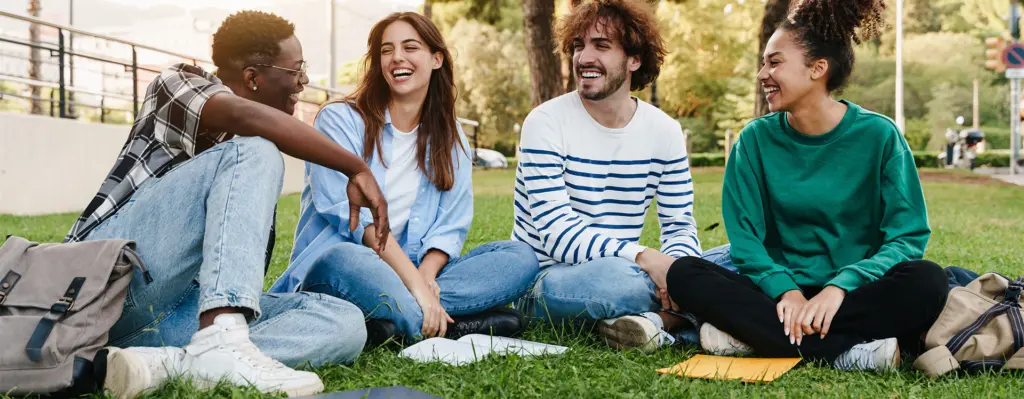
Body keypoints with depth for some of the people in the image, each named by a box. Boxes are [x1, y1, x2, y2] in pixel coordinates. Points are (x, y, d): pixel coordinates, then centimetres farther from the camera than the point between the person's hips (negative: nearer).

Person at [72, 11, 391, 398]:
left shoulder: (244, 144, 20)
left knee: (345, 323, -15)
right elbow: (244, 115, -25)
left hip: (176, 307, 7)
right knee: (253, 154, -24)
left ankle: (163, 361, -35)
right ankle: (220, 342, -41)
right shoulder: (178, 83, 0)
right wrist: (357, 168, -22)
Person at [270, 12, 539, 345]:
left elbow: (450, 226, 5)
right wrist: (412, 280, -25)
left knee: (520, 256, -15)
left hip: (415, 268, 5)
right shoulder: (340, 120, -1)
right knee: (343, 258, -40)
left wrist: (425, 275, -18)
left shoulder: (450, 138, 13)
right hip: (335, 268, -5)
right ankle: (462, 323, -33)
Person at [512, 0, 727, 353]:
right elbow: (556, 233, -20)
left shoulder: (664, 130, 3)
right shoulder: (546, 123, -11)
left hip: (622, 272, 5)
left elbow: (681, 228, 3)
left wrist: (674, 267, -23)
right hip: (545, 280, -5)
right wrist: (644, 258, -33)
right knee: (614, 276, -39)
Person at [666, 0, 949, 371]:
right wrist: (785, 290, -21)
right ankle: (847, 352, -31)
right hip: (780, 295, 2)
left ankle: (755, 334, -28)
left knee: (926, 280, -31)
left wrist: (841, 286, -23)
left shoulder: (878, 136, -4)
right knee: (684, 274, -23)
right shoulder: (756, 139, 2)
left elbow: (907, 237, -7)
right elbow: (745, 236, -1)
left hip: (854, 295, -2)